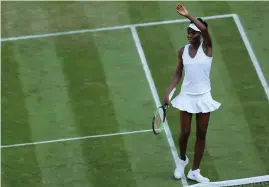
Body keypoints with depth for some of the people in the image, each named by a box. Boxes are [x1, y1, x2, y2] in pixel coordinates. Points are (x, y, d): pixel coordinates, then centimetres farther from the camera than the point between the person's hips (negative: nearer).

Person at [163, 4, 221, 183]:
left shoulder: (207, 48, -9)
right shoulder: (183, 51, 0)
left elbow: (204, 29, -29)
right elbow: (178, 74, 7)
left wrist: (188, 15, -35)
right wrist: (168, 92, -3)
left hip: (203, 96, -1)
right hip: (187, 96, 1)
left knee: (201, 134, 5)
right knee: (185, 132, 3)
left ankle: (195, 171, 17)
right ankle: (182, 159, 33)